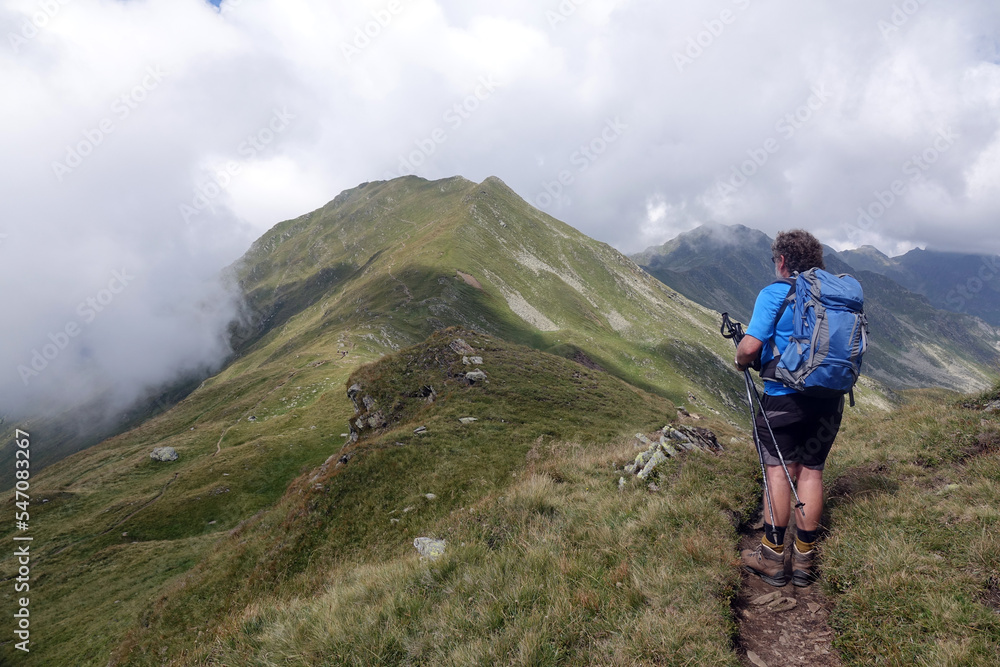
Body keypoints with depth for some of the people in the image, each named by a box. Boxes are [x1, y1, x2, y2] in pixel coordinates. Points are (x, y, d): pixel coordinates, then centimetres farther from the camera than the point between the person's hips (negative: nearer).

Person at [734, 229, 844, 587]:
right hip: (829, 399, 5)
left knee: (778, 469, 5)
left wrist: (741, 363, 4)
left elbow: (750, 346, -18)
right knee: (811, 470, 11)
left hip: (785, 396, -5)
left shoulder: (774, 293, -10)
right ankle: (805, 558, 18)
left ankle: (772, 557, 12)